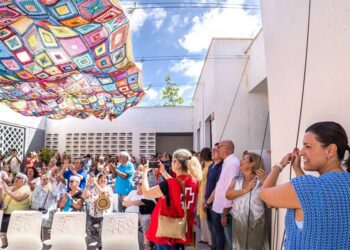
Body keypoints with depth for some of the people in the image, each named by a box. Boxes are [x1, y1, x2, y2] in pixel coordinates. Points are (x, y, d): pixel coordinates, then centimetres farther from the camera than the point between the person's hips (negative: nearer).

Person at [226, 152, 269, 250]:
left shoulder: (260, 181, -8)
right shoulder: (236, 179, 4)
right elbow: (228, 195, -10)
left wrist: (265, 180, -29)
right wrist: (246, 190, -17)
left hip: (256, 225, -3)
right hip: (238, 224, 4)